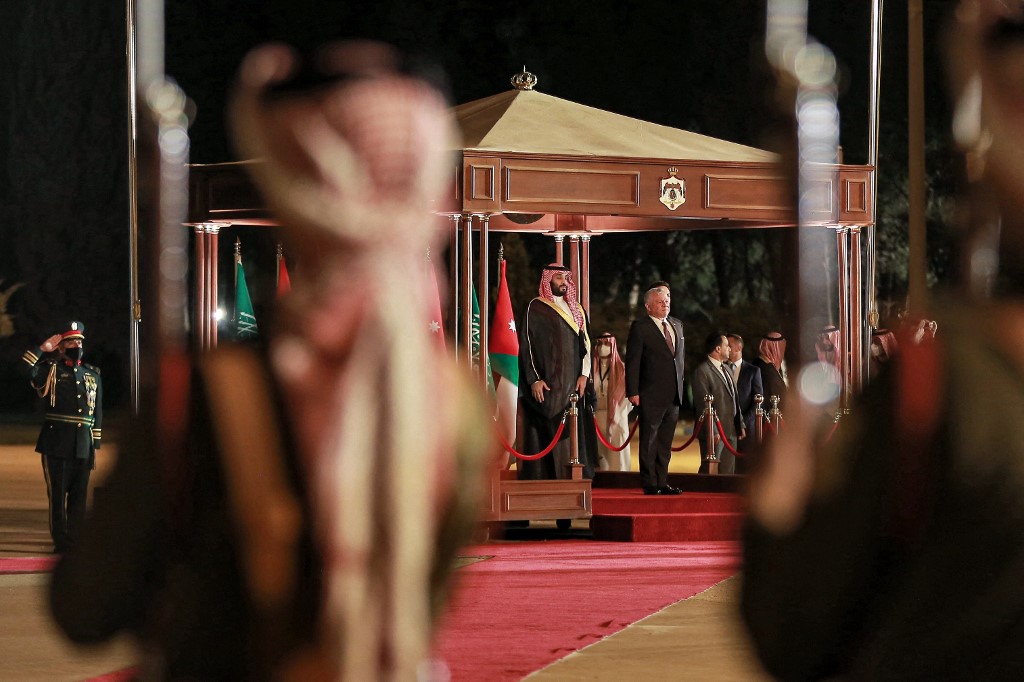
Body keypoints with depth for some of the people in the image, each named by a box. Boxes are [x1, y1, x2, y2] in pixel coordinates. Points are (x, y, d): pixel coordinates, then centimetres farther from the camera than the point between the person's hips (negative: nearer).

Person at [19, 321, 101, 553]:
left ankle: (76, 540, 12)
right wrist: (43, 349, -9)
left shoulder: (93, 375, 14)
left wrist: (95, 447, 11)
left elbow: (97, 414, 15)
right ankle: (61, 541, 4)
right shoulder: (51, 370, 4)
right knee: (58, 494, -1)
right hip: (57, 444, -3)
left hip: (83, 446, 3)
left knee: (79, 495, 6)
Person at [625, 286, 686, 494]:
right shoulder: (640, 327, -6)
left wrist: (681, 384, 16)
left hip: (674, 394, 6)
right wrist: (633, 391, -14)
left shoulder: (677, 325, 14)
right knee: (649, 440, -2)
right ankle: (649, 483, 1)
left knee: (666, 441, 10)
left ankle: (662, 482, 15)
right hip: (651, 395, -6)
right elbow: (632, 360, -8)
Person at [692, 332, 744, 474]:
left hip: (731, 431, 9)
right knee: (708, 472, -7)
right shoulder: (702, 371, -12)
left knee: (728, 472, 8)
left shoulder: (726, 370, 18)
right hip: (714, 432, -9)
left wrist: (740, 425, 16)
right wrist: (713, 431, -19)